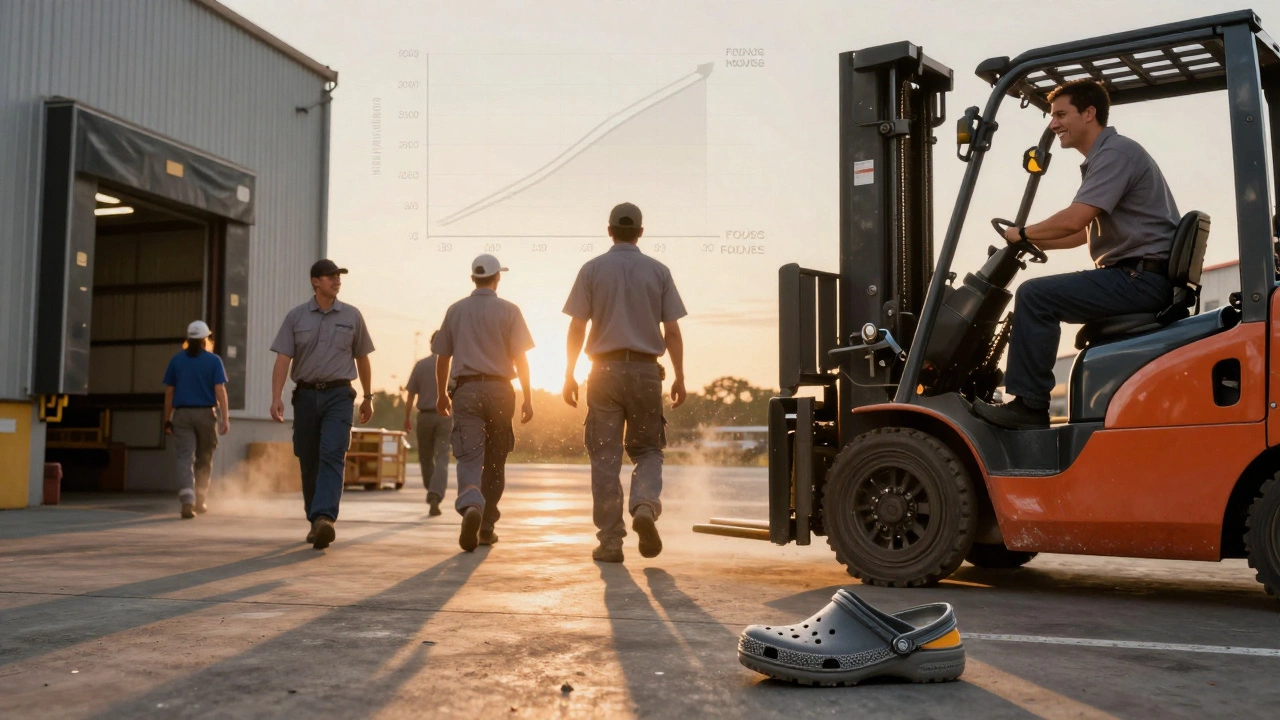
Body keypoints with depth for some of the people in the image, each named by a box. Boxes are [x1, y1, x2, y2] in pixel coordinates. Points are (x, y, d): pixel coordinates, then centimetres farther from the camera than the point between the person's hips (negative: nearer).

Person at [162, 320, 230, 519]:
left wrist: (167, 420, 12)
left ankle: (187, 501, -23)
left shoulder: (176, 360, 6)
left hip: (182, 414, 1)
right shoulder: (214, 361, -2)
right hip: (205, 414, -1)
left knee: (185, 458, -5)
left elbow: (169, 392, 7)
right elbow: (220, 390, -9)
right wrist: (225, 418, -10)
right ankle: (200, 501, 23)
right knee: (204, 459, 14)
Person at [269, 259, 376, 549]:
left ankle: (324, 518, -29)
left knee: (332, 457, -18)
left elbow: (361, 359, 15)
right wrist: (276, 397, -14)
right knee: (309, 462, 8)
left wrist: (368, 397, 18)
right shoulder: (296, 317, 5)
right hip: (306, 395, 2)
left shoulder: (352, 316, 6)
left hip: (338, 395, -1)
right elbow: (283, 359, -2)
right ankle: (315, 521, 21)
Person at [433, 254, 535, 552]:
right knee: (495, 460, 10)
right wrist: (528, 397, -1)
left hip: (466, 389, 1)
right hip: (499, 389, -1)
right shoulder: (508, 310, 1)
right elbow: (519, 356, -4)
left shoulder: (455, 310, 9)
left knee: (469, 456, -6)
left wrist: (441, 394, 24)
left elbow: (442, 357, 13)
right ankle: (487, 526, 16)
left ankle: (471, 506, -35)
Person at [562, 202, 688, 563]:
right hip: (645, 370, 1)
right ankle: (645, 506, -15)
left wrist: (569, 374, 4)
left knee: (605, 457, 4)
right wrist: (679, 378, 7)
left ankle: (610, 541, 4)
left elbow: (577, 327, -2)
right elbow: (672, 331, 1)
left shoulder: (593, 269, 3)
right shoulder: (658, 271, 5)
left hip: (605, 369, 0)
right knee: (647, 450, 13)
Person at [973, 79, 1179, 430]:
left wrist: (1023, 232, -6)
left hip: (1142, 279, -11)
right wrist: (1031, 242, 17)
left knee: (1035, 296, -20)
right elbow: (1084, 232, 27)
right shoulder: (1102, 158, 22)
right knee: (1043, 298, 20)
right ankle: (1029, 400, 19)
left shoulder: (1116, 153, -12)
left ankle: (1029, 406, -16)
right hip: (1137, 279, 11)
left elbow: (1073, 220, -22)